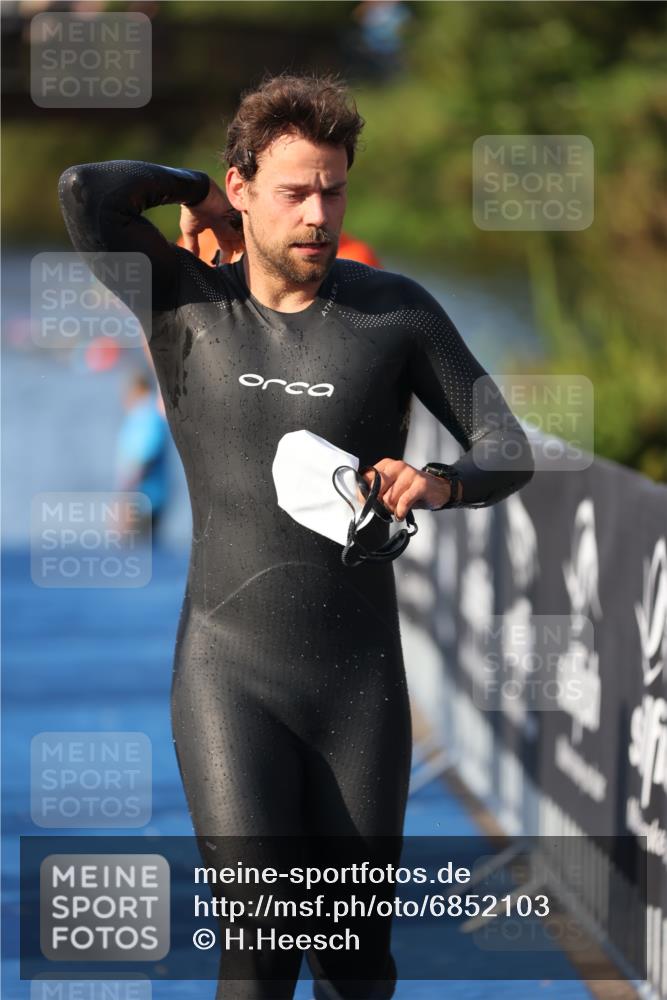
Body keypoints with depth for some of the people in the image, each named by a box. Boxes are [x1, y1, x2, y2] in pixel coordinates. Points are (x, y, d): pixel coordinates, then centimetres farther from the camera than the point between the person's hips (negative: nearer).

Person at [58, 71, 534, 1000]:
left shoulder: (397, 308, -5)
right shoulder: (187, 299, -5)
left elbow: (508, 453, -1)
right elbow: (86, 192, -23)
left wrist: (439, 485, -25)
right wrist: (192, 188, -3)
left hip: (362, 683, 1)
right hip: (229, 679, -1)